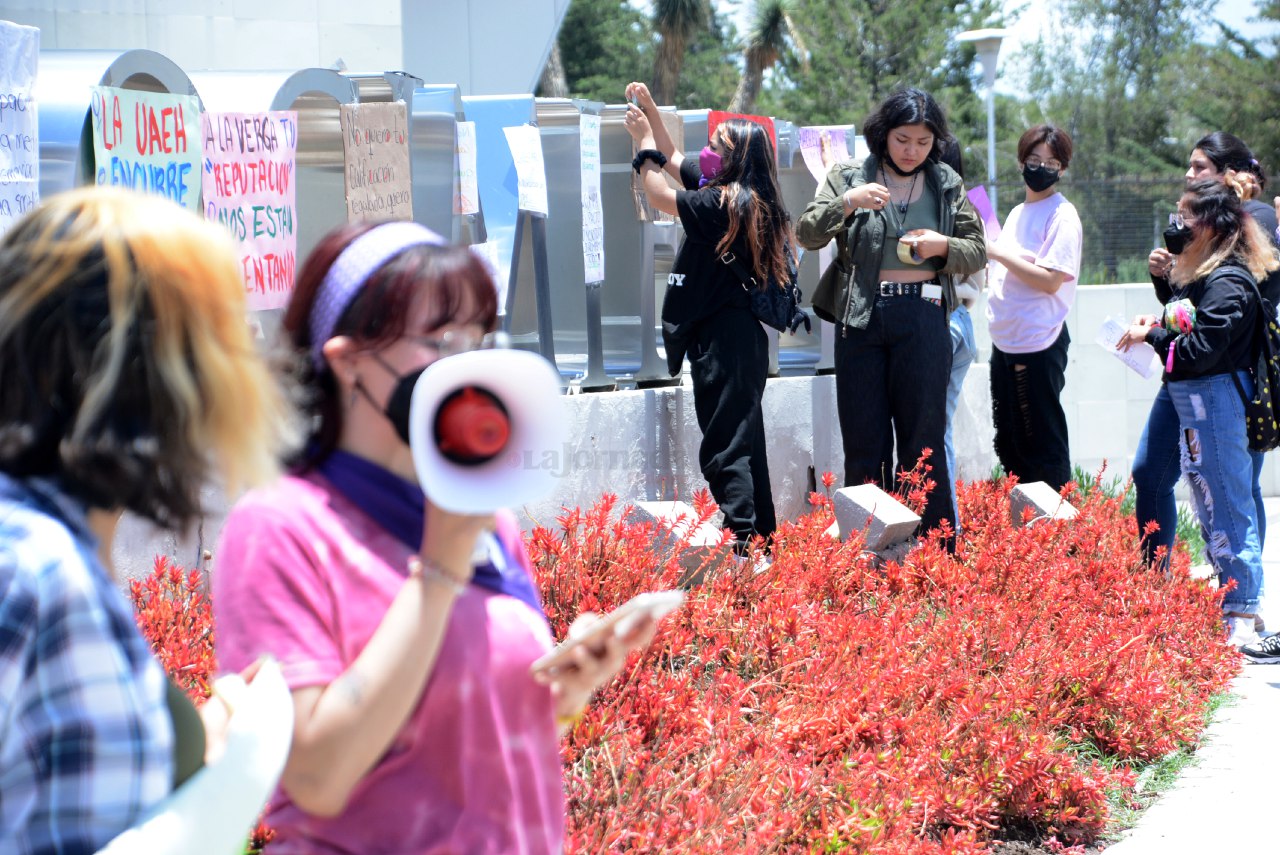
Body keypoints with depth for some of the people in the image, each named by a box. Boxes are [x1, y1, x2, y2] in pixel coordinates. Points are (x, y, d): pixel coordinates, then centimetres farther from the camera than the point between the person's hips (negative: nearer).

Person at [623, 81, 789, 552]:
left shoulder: (722, 203, -16)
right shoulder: (745, 198, 12)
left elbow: (660, 196, -5)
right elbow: (674, 159, 23)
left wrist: (644, 142, 6)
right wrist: (650, 109, 19)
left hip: (721, 338, -10)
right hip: (742, 333, 10)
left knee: (724, 448, -11)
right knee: (744, 442, 15)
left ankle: (743, 543, -15)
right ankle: (761, 542, 20)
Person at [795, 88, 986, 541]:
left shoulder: (947, 184, 9)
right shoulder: (848, 177, 5)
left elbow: (977, 252, 12)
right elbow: (807, 234, -4)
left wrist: (943, 246, -9)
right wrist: (846, 203, -21)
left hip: (922, 320, 0)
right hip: (859, 318, 0)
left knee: (923, 440, -1)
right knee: (863, 444, 4)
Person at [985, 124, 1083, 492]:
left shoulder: (1061, 216, -10)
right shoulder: (1018, 213, 15)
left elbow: (1050, 280, -19)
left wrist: (998, 252, -17)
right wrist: (983, 249, 7)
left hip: (1037, 345, -9)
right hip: (1005, 342, 9)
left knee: (1042, 447, -3)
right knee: (1008, 445, 15)